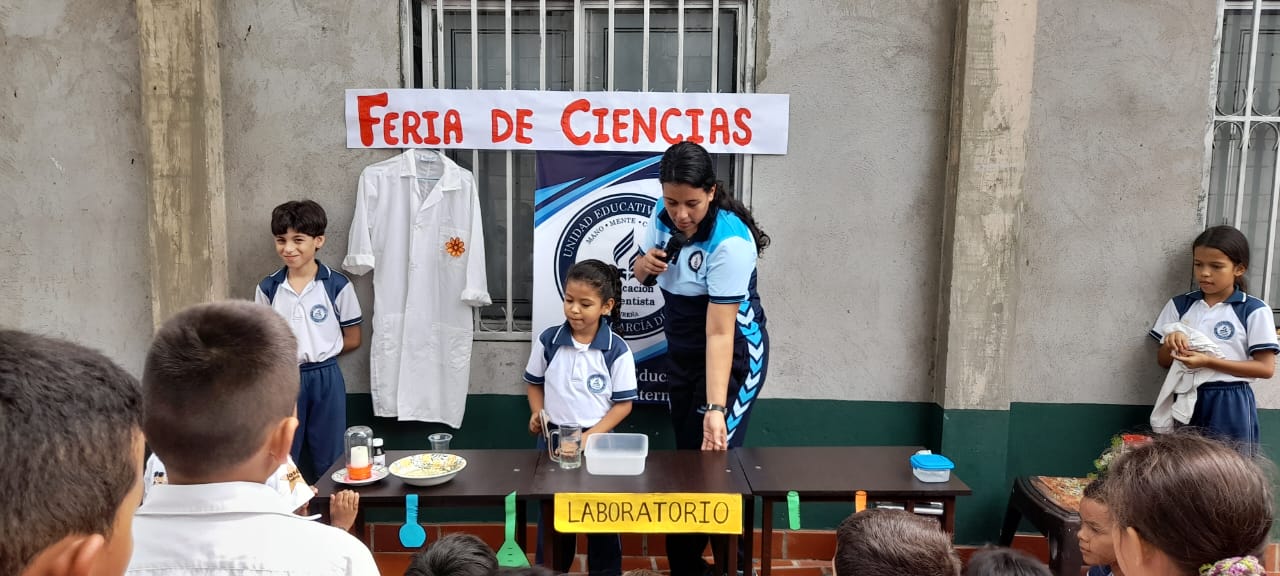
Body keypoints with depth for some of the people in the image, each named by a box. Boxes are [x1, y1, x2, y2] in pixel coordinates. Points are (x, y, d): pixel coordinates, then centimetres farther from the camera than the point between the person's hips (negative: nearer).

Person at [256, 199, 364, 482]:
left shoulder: (338, 286, -7)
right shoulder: (267, 288, 0)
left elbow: (352, 339, 0)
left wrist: (316, 352, -1)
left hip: (325, 380, -2)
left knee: (328, 462, 10)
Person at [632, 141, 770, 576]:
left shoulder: (729, 242, -28)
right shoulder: (664, 215, -8)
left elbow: (720, 334, -32)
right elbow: (643, 271, 11)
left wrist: (715, 408, -37)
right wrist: (644, 265, -14)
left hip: (733, 354, -7)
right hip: (682, 350, 7)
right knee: (685, 456, 13)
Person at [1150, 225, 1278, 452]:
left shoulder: (1254, 310, -5)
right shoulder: (1179, 305, 5)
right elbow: (1163, 361, 9)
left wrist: (1208, 362, -18)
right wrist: (1171, 345, -14)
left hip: (1230, 405, -3)